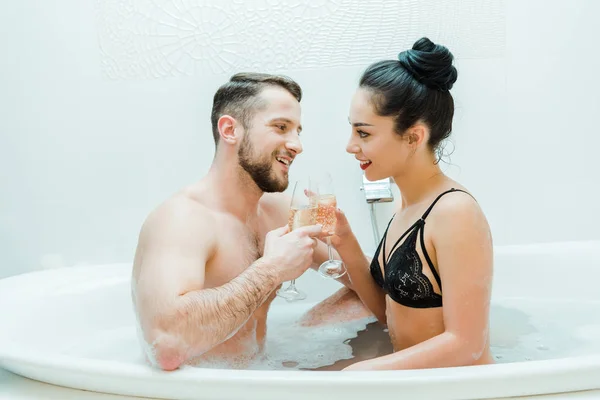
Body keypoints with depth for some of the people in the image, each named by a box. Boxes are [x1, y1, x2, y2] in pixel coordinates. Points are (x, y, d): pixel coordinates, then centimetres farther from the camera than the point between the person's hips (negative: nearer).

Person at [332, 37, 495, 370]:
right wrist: (345, 243, -8)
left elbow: (465, 344, -22)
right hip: (410, 377, 7)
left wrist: (359, 371, -21)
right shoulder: (407, 205, 1)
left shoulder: (455, 212, -23)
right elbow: (388, 312, 5)